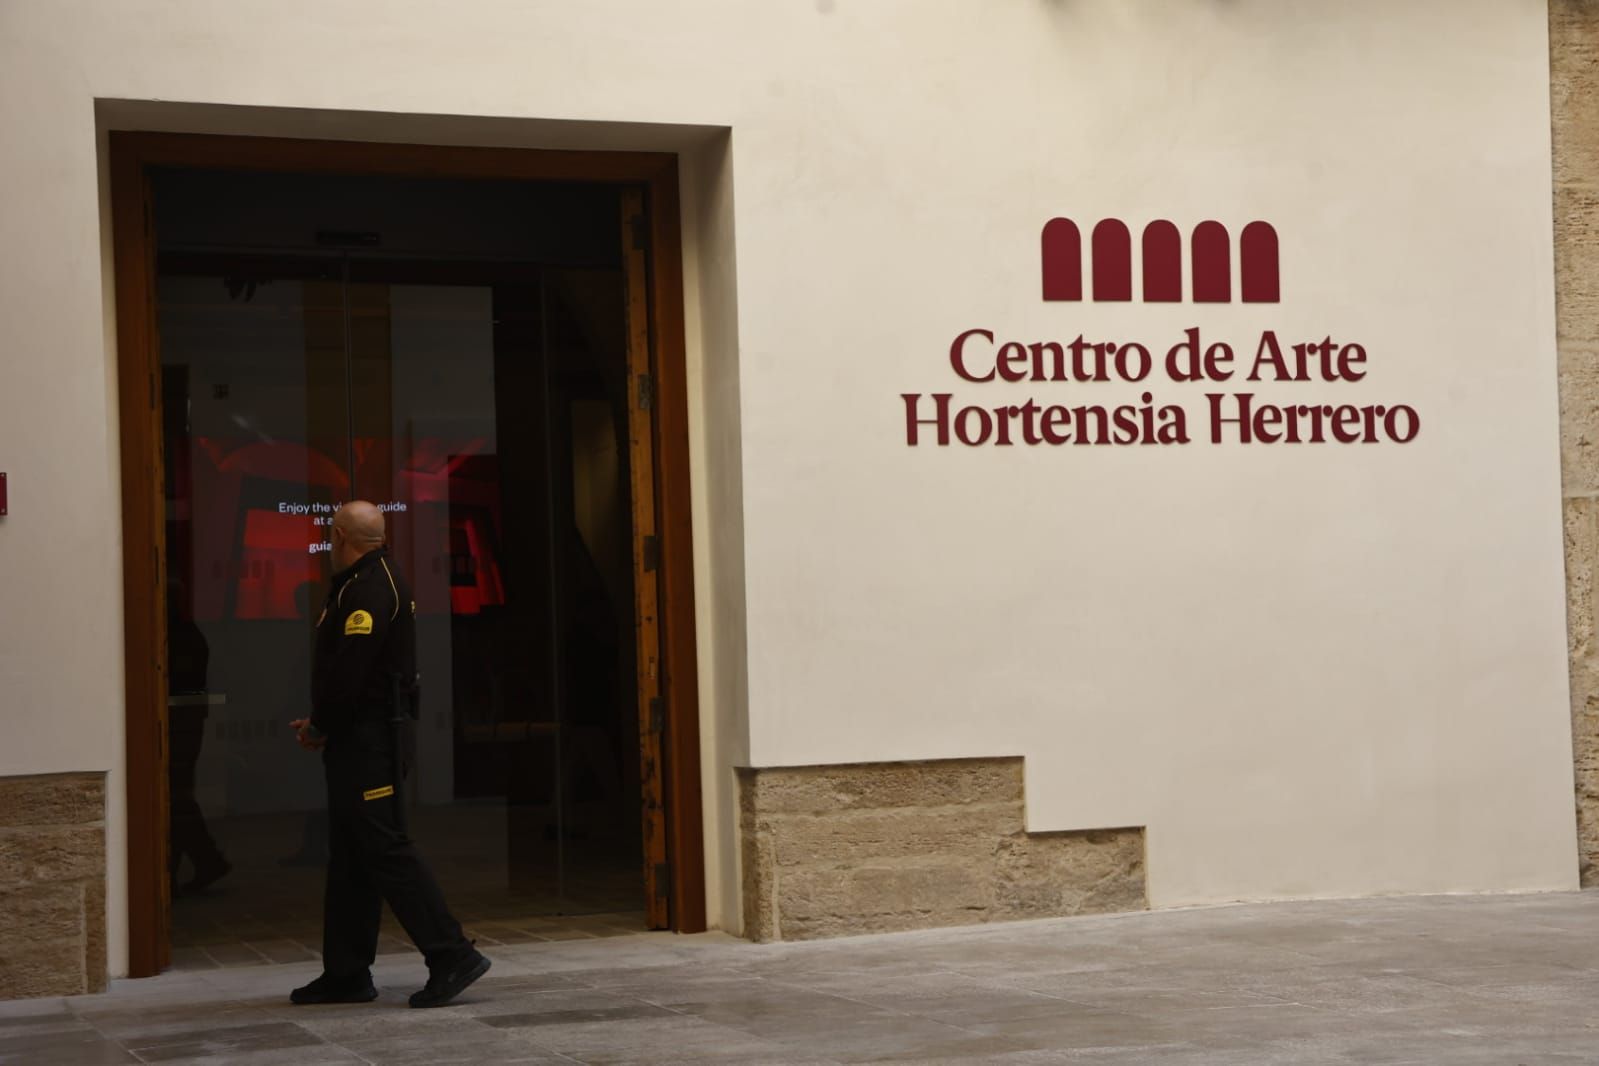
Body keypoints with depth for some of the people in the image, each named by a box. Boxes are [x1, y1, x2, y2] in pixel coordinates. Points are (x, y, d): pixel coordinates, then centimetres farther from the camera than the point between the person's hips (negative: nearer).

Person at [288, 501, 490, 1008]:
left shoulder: (367, 590, -17)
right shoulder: (379, 581, 17)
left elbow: (348, 674, -23)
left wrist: (320, 726, -9)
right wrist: (322, 724, 11)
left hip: (363, 740, -11)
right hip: (359, 742, 11)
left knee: (384, 849, -10)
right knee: (350, 857, 13)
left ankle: (452, 955, -10)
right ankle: (345, 974, 18)